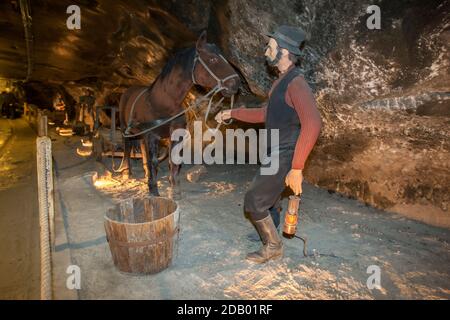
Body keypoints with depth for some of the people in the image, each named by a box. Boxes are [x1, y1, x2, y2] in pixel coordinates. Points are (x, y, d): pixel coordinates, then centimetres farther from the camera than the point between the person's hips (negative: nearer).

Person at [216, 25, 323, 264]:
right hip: (276, 156, 10)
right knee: (267, 203, 21)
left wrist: (297, 168, -32)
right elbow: (264, 114, 23)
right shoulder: (281, 82, 12)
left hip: (284, 159, -10)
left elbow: (313, 124, -32)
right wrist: (232, 113, 20)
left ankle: (273, 246, 18)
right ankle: (271, 246, 40)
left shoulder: (295, 83, -21)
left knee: (254, 202, -2)